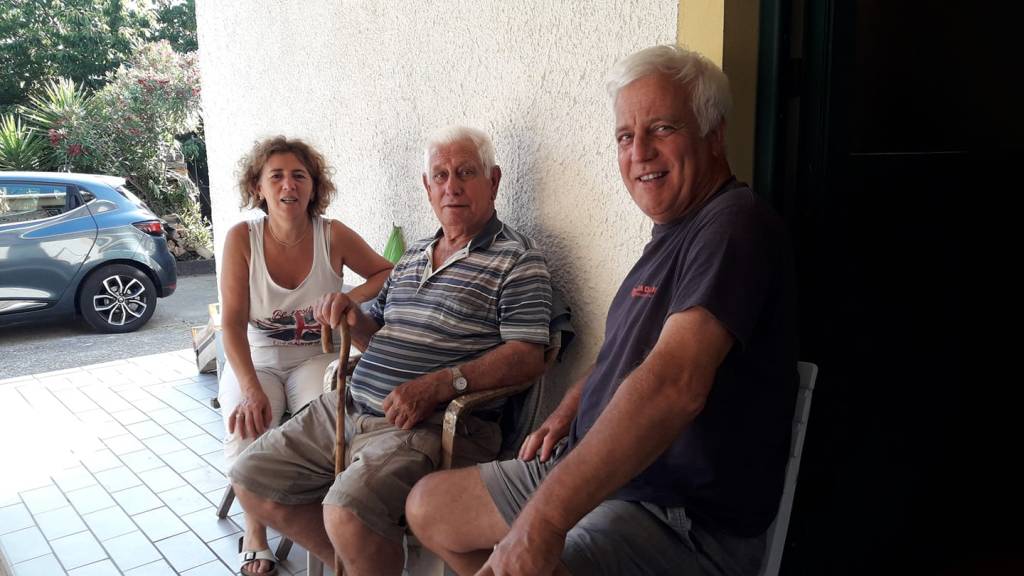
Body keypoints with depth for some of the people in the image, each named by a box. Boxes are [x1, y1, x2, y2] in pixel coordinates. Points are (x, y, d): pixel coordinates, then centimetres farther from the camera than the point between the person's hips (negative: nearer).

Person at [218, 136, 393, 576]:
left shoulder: (333, 235, -9)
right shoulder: (242, 239, -10)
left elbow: (388, 273, 3)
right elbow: (233, 322, -15)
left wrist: (351, 298, -19)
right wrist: (251, 390, -29)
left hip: (316, 358, 0)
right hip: (255, 360, 0)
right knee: (247, 433, -27)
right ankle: (254, 534, 0)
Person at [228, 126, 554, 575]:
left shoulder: (517, 259, -5)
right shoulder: (413, 256, 19)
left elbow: (528, 356, -15)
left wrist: (440, 384, -25)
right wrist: (353, 319, 2)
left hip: (427, 423, -8)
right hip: (349, 406, 8)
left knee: (348, 511, -31)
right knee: (252, 480, 7)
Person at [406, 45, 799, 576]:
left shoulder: (733, 227, -20)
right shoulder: (672, 233, 11)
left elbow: (674, 384, -35)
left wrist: (544, 519, -37)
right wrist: (567, 411, 7)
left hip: (684, 517, -9)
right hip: (592, 470, 9)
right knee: (427, 505, 14)